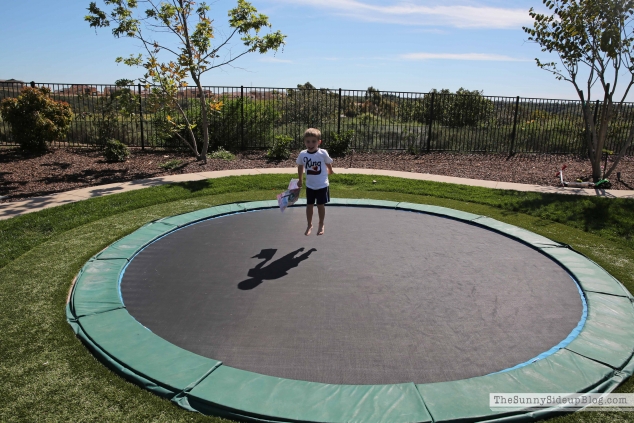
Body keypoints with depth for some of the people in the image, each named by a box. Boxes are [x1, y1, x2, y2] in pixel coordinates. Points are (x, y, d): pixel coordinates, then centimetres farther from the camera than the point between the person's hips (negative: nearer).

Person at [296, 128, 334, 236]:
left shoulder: (323, 153, -19)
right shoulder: (302, 154, -11)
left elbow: (329, 164, 0)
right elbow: (300, 167, 6)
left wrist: (329, 171, 16)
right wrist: (300, 180, 14)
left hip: (322, 185, -2)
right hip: (309, 185, 2)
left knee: (321, 205, 7)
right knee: (309, 205, 10)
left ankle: (321, 225, 27)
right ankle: (309, 225, 27)